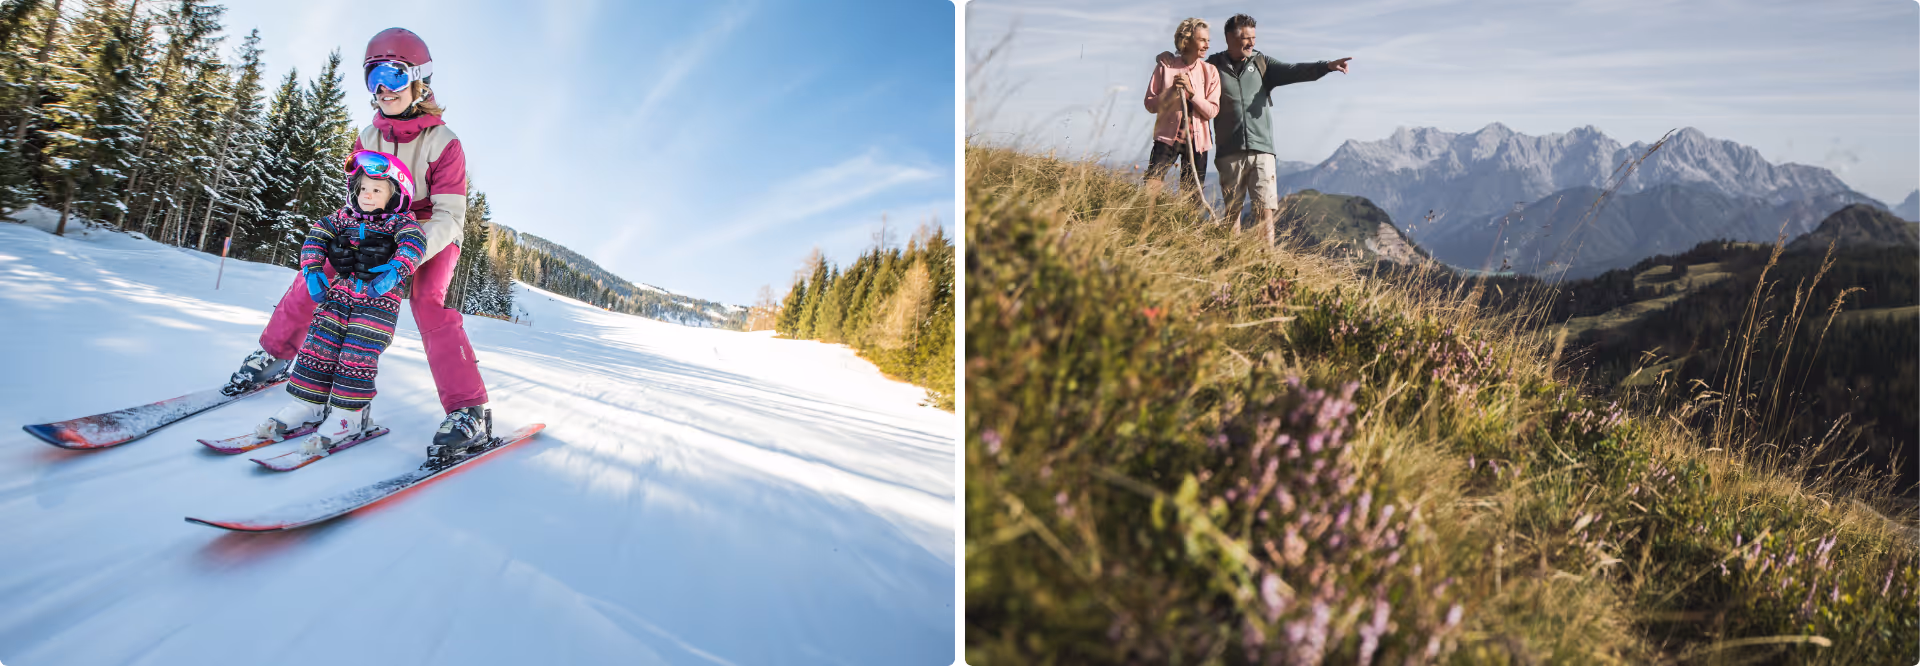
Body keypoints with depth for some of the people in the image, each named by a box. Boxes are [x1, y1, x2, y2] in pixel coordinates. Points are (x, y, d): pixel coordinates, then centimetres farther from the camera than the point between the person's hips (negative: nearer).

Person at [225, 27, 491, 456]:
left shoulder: (443, 143, -18)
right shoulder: (368, 139, -1)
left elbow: (450, 214, -23)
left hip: (434, 238, -6)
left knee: (428, 304, -30)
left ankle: (467, 410, -31)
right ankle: (275, 356, 21)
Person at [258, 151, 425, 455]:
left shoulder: (399, 221, -4)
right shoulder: (343, 217, 12)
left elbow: (414, 243, -22)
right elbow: (317, 237, 14)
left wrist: (393, 272, -36)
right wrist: (312, 271, 1)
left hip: (378, 298, -6)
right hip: (339, 292, 6)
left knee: (357, 356, -8)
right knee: (319, 347, 4)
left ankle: (349, 415, 1)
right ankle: (308, 405, 13)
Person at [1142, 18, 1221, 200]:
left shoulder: (1210, 72, 3)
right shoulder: (1165, 66, 0)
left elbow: (1212, 111, -4)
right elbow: (1150, 104, -1)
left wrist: (1192, 93, -17)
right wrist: (1171, 92, -17)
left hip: (1197, 140, 2)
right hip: (1167, 136, -2)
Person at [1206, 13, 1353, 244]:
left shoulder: (1261, 63, 9)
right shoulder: (1214, 66, 4)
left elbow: (1293, 71, -3)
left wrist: (1327, 66, -18)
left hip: (1261, 149, 1)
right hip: (1230, 152, -1)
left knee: (1265, 209, -5)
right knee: (1232, 210, 5)